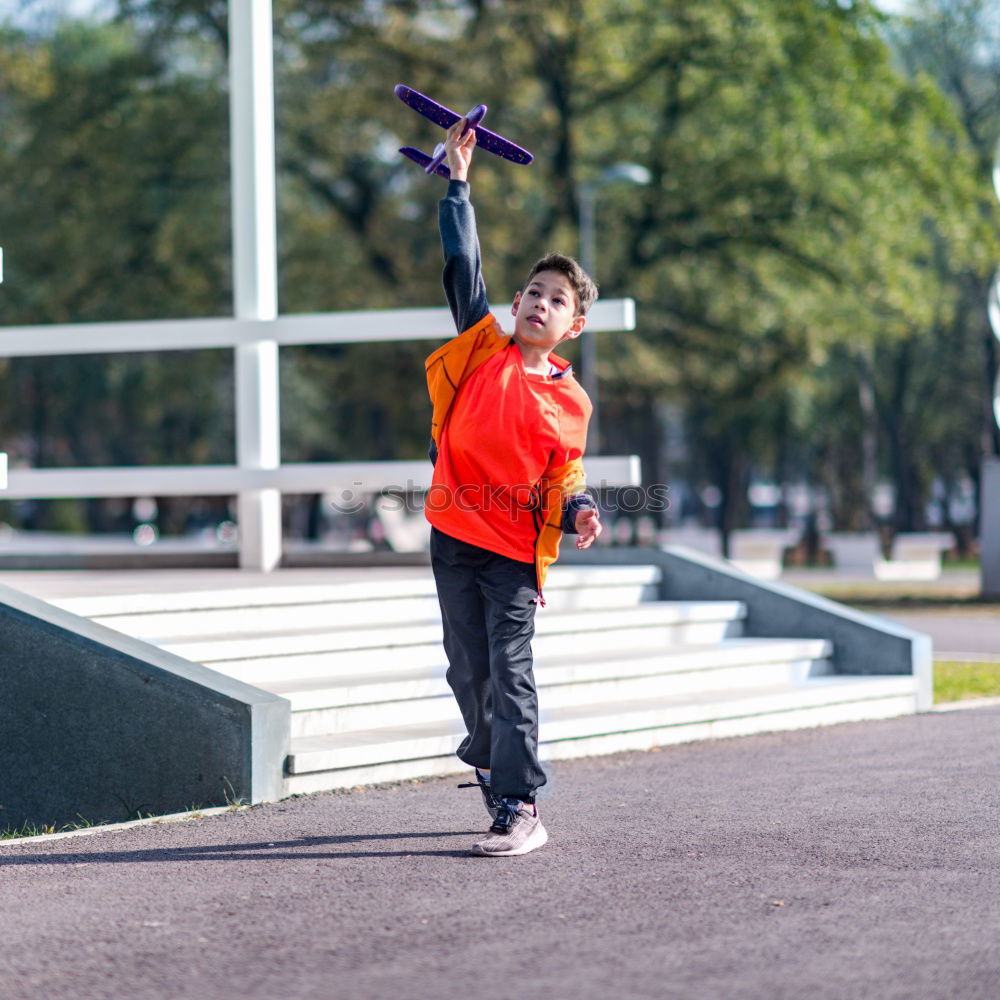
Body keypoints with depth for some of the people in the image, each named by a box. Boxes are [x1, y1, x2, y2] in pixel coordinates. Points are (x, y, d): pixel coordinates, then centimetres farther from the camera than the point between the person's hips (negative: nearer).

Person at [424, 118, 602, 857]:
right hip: (455, 534, 2)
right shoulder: (483, 346, 5)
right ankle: (493, 764, 28)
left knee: (510, 673, -9)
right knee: (468, 672, 8)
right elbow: (463, 263, 4)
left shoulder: (571, 401, 3)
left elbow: (565, 479, 11)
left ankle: (519, 810, -10)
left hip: (515, 551, -2)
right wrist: (459, 181, 4)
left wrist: (580, 513, -10)